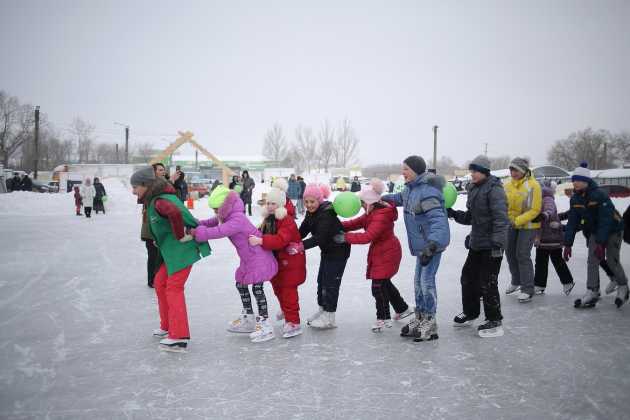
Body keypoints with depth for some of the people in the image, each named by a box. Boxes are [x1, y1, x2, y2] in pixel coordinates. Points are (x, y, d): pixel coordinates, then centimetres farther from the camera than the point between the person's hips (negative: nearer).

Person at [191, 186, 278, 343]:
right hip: (248, 259, 11)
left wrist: (197, 232, -33)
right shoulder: (228, 216, 5)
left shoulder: (237, 219, -28)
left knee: (257, 288, -11)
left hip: (259, 258, -11)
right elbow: (212, 222, 10)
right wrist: (196, 225, -7)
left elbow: (219, 232, -39)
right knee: (241, 285, 18)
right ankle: (248, 319, 31)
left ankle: (265, 325, -4)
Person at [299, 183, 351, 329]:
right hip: (327, 251, 9)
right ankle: (322, 310, 30)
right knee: (321, 280, 15)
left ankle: (329, 318, 6)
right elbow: (302, 231, -3)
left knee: (331, 282, -4)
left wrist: (301, 246, -43)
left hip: (338, 251, -9)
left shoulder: (326, 214, -28)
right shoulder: (311, 213, 0)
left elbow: (319, 238, -35)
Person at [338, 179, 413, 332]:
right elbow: (356, 223, 5)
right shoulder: (372, 212, 7)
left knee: (378, 286, -5)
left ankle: (384, 319, 9)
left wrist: (346, 237, -30)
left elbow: (367, 236, -33)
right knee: (384, 283, 21)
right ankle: (402, 309, 36)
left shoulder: (381, 216, -26)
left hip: (387, 254, -11)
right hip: (380, 252, 11)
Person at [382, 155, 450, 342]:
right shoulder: (411, 188, 6)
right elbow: (401, 198, 29)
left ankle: (429, 324, 5)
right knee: (418, 281, 16)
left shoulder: (427, 192, -25)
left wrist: (432, 244, -43)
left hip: (433, 242, -10)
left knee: (427, 281, -7)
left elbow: (438, 220, -33)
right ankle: (419, 318, 29)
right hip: (421, 243, 10)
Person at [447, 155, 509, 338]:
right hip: (476, 243, 9)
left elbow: (501, 218, -23)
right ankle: (470, 313, 35)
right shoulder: (473, 189, 12)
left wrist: (497, 243, -28)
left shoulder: (494, 189, -16)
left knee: (488, 283, -4)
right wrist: (453, 213, 3)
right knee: (468, 277, 17)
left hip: (491, 245, -9)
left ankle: (494, 322, 9)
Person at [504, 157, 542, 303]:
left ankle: (527, 290, 0)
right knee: (510, 252, 15)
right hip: (512, 225, 7)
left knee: (523, 255, -10)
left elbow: (535, 210, -21)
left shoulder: (533, 185, -20)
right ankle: (516, 281, 37)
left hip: (528, 225, -7)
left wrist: (517, 220, -27)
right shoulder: (508, 185, 0)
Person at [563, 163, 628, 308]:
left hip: (613, 230, -6)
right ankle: (592, 293, -1)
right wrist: (568, 244, -12)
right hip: (594, 231, 6)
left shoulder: (600, 195, -29)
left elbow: (606, 220, -32)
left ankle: (623, 286, 21)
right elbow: (572, 222, -8)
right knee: (592, 260, -3)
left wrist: (600, 243, -35)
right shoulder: (575, 198, -9)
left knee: (612, 260, -5)